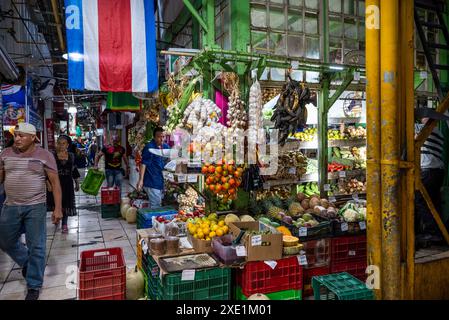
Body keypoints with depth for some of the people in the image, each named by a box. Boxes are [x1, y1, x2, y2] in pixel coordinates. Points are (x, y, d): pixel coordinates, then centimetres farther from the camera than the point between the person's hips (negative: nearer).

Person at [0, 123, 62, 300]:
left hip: (35, 207, -4)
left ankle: (34, 286, 19)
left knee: (36, 247, 2)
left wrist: (58, 208, -11)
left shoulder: (44, 155, -6)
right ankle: (26, 262, 45)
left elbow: (55, 183, -6)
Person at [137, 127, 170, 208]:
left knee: (160, 203, 19)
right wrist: (141, 180, -21)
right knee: (156, 205, -6)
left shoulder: (166, 147, 8)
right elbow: (143, 164, -17)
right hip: (152, 181, -8)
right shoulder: (149, 147, -14)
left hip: (161, 181, 8)